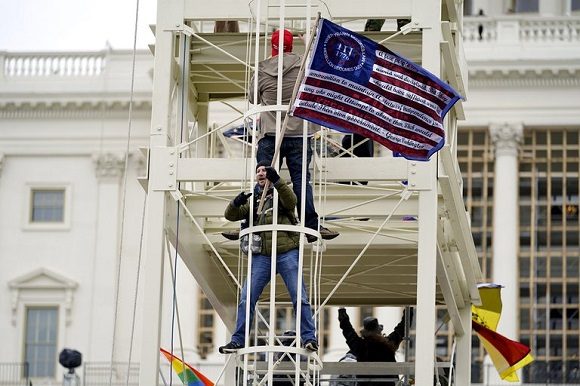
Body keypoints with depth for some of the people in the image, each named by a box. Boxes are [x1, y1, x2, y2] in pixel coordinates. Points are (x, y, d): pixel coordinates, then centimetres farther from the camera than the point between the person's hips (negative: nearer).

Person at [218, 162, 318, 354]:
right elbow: (231, 215, 10)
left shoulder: (281, 193, 8)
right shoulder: (253, 199, 19)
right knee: (246, 300, -3)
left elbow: (291, 201, -16)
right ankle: (237, 340, 1)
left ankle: (309, 338, -4)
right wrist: (236, 203, -13)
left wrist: (277, 180, -31)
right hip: (262, 256, 3)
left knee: (299, 298, -7)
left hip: (286, 253, -3)